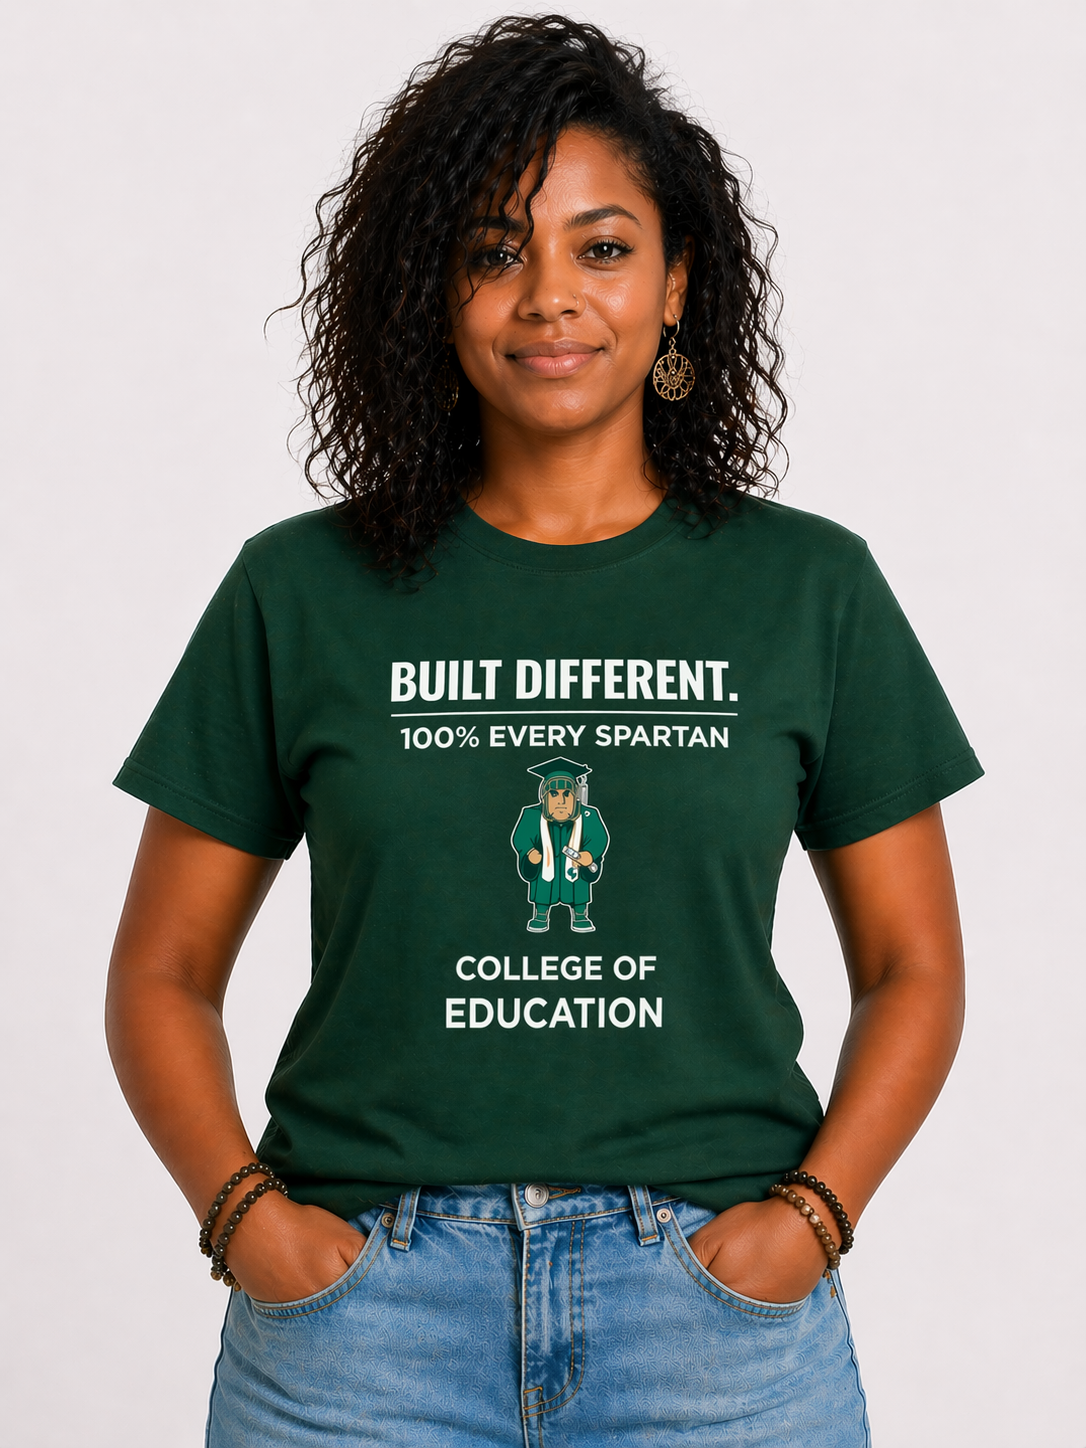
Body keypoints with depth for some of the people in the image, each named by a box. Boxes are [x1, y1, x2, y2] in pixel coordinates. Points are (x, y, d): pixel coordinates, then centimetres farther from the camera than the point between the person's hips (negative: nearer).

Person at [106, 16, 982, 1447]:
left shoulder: (810, 589, 3)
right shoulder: (300, 592, 2)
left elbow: (913, 966, 7)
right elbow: (163, 972, 6)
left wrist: (810, 1214, -6)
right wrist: (244, 1212, -8)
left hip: (717, 1299, 1)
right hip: (363, 1301, 0)